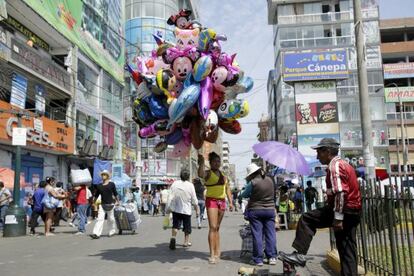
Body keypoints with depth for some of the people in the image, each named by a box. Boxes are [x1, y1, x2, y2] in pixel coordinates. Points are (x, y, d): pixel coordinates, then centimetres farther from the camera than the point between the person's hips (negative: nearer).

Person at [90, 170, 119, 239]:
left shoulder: (111, 184, 0)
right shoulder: (99, 186, 7)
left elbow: (115, 194, 5)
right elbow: (96, 195, 12)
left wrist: (118, 202, 10)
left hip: (110, 204, -2)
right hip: (102, 204, 2)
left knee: (111, 218, 8)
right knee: (100, 218, -7)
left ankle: (112, 231, 26)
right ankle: (96, 234, -12)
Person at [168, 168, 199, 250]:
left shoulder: (175, 184, -3)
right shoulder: (190, 185, -10)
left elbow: (171, 197, -1)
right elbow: (194, 200, -6)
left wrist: (169, 208, 7)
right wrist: (197, 209, 4)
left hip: (175, 209, 2)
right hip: (186, 209, -2)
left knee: (175, 225, 6)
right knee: (187, 227, 14)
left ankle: (173, 238, -17)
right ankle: (186, 242, 24)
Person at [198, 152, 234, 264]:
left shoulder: (223, 175, 16)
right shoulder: (208, 173, -3)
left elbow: (227, 188, 17)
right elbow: (201, 175, -27)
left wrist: (230, 202, 11)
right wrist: (201, 163, -33)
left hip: (222, 201, 6)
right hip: (211, 200, -6)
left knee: (217, 227, 10)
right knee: (212, 227, -12)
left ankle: (217, 252, 15)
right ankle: (212, 254, -12)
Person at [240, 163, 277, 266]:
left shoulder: (253, 182, -13)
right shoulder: (270, 180, 3)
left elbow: (244, 195, -1)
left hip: (255, 211, -4)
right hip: (270, 209, 4)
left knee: (257, 235, 1)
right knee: (270, 233, 8)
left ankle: (258, 259, 4)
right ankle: (272, 257, 9)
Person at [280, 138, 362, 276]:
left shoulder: (334, 166, -12)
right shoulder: (344, 164, 21)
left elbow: (340, 193, -23)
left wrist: (338, 218, -25)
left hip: (344, 210, -10)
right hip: (354, 211, 10)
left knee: (306, 219, -4)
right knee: (347, 249, 12)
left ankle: (300, 254, -6)